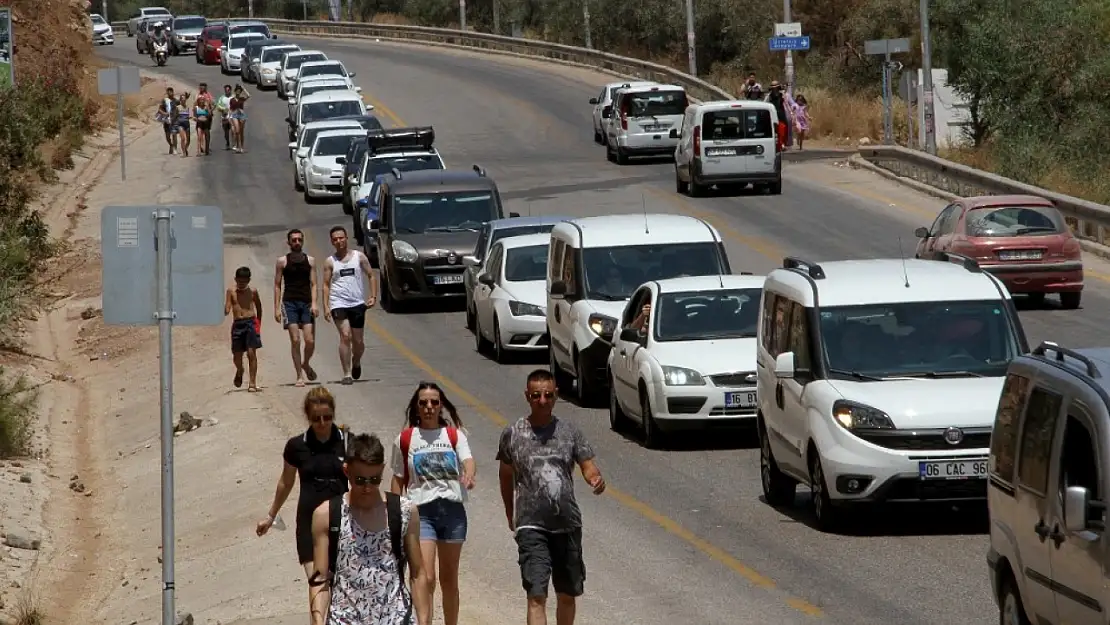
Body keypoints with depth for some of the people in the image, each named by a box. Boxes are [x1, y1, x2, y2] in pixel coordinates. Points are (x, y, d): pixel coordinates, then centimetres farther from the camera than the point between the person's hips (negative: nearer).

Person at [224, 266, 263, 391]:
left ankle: (253, 383, -5)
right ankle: (239, 371, 41)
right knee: (237, 354, 6)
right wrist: (226, 310, -25)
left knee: (251, 353, -9)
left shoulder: (252, 291, 4)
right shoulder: (231, 291, 3)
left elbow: (258, 307, 17)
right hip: (237, 324, 1)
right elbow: (226, 310, -1)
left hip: (250, 322, -1)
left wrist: (258, 323, 13)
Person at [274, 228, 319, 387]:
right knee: (295, 340, -8)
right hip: (289, 303, -2)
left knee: (310, 341, -5)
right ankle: (299, 376, -2)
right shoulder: (283, 261, 6)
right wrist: (276, 308, 0)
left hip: (306, 303, 2)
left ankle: (305, 364, 26)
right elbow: (277, 285, 7)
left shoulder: (310, 261, 10)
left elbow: (313, 284, 6)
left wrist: (314, 304, -8)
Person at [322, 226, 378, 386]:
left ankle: (356, 362, 41)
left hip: (358, 303, 1)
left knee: (358, 341, 7)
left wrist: (373, 296, -3)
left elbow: (371, 276, 9)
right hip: (339, 304, -1)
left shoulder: (359, 257, 5)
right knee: (345, 336, -17)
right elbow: (326, 284, 5)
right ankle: (347, 374, -15)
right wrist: (326, 306, -5)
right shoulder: (330, 262, 5)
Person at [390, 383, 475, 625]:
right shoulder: (405, 439, 4)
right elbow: (398, 480, 9)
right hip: (421, 511, -2)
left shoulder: (454, 435, 6)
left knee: (449, 578, 12)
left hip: (452, 508, 2)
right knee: (425, 578, -14)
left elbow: (468, 460, -13)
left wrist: (468, 476, -36)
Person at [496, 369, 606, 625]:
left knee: (567, 594, 14)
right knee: (536, 596, -14)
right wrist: (510, 514, 21)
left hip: (567, 524, 3)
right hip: (531, 526, -3)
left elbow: (587, 465, -2)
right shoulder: (513, 434, 1)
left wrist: (595, 478, -26)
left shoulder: (569, 431, 3)